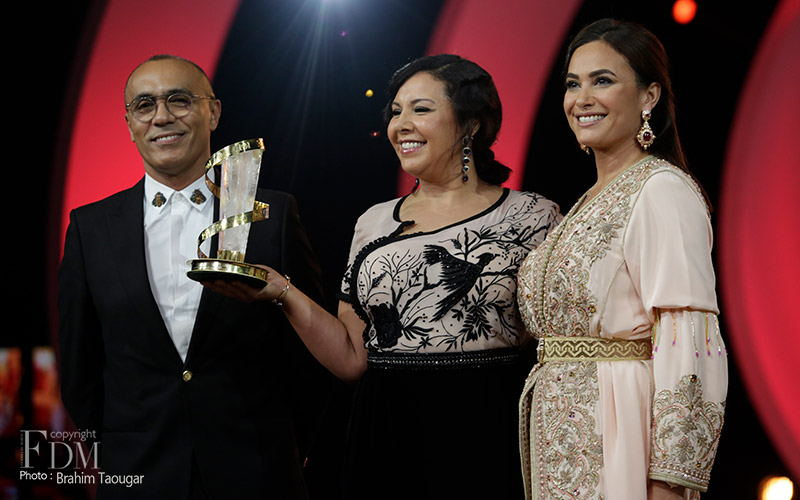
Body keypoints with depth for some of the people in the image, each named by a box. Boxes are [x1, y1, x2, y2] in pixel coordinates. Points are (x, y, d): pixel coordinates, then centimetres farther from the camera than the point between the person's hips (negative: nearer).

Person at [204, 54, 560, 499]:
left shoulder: (530, 216, -1)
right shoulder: (373, 224, 10)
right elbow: (353, 359, 7)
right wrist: (284, 293, -5)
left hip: (486, 443, -3)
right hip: (384, 443, 3)